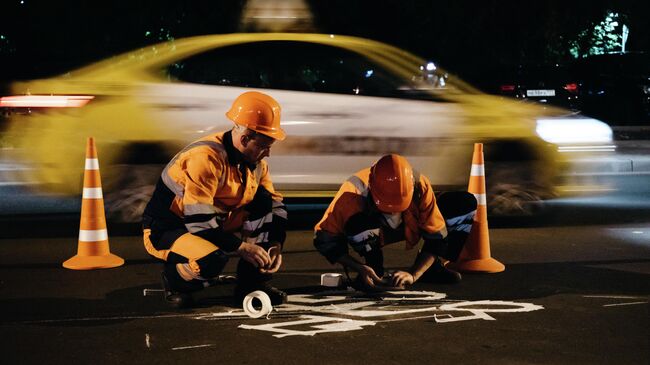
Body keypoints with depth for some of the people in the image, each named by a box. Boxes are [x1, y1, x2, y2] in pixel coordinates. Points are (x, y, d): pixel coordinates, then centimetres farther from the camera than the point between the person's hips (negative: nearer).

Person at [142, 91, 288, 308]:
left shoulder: (255, 161, -1)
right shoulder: (206, 158, -28)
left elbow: (275, 205, 3)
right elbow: (198, 220, -32)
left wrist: (275, 245, -14)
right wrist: (241, 246, -29)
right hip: (165, 230, -8)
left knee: (267, 204, -7)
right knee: (212, 260, -38)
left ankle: (252, 283, 1)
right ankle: (174, 278, -3)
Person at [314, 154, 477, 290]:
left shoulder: (420, 185, -32)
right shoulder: (353, 193, -37)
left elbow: (436, 236, -23)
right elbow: (325, 239, -30)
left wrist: (413, 274, -34)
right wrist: (361, 269, -39)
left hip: (409, 226, 3)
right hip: (373, 233, -3)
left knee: (466, 203, -17)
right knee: (358, 224, -42)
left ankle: (432, 267, -3)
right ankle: (374, 268, -11)